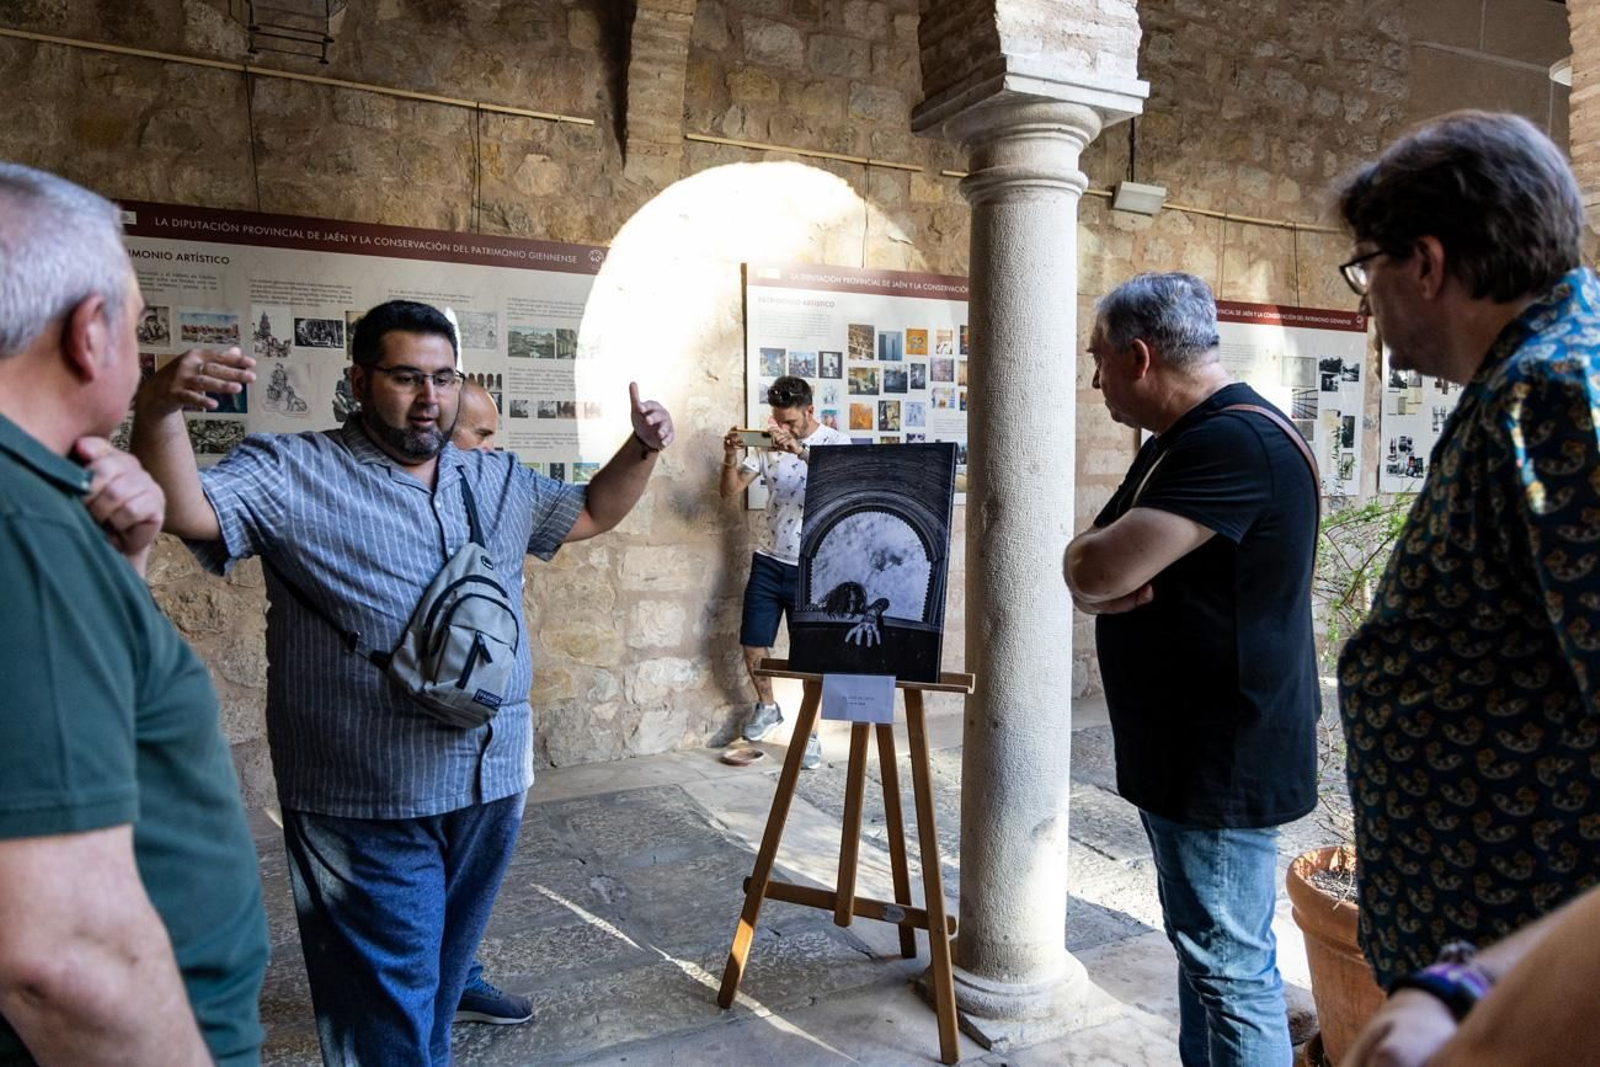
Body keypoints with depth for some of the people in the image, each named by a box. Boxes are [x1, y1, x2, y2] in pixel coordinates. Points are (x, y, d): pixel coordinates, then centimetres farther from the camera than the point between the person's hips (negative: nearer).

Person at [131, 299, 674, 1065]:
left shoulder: (498, 480, 9)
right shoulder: (292, 473, -8)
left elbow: (591, 513, 20)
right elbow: (186, 511, -22)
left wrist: (642, 449, 4)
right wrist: (157, 411, -40)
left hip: (491, 788, 6)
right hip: (368, 808, -5)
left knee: (441, 981, 24)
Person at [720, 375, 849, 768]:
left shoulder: (837, 442, -8)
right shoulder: (768, 444, 3)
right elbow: (730, 491, 2)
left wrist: (802, 452, -38)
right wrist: (731, 456, -17)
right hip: (768, 561, 4)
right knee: (752, 646, 8)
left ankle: (809, 731, 20)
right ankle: (766, 707, 35)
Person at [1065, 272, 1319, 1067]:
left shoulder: (1239, 441, -22)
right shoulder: (1182, 440, 12)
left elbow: (1095, 569, -29)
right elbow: (1097, 572, 8)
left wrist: (1094, 560, -7)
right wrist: (1104, 573, -14)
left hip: (1224, 760, -10)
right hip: (1182, 752, 10)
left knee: (1229, 965, 2)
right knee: (1204, 947, 21)